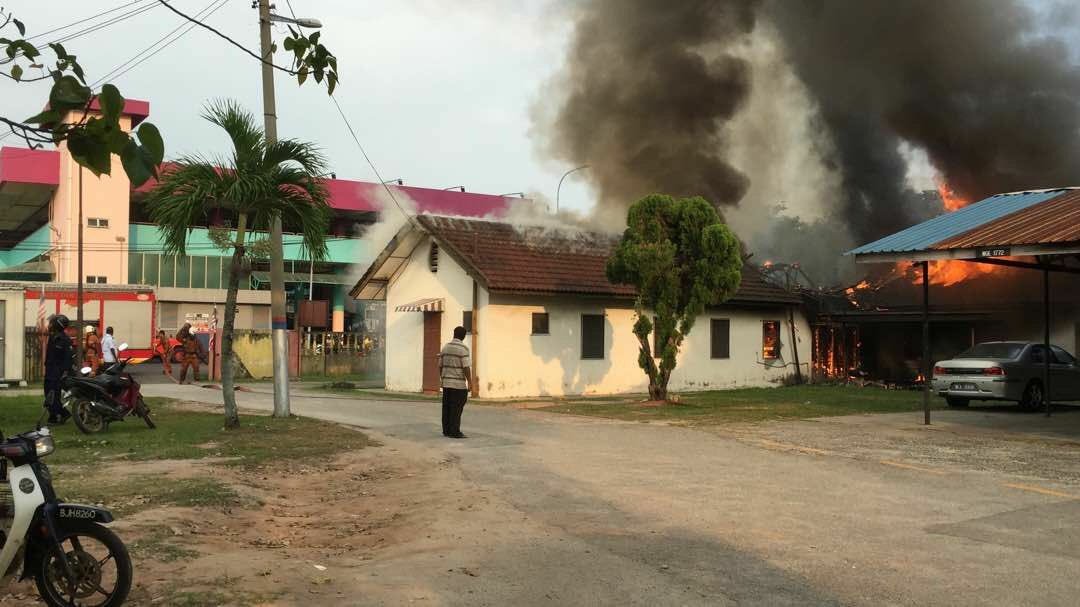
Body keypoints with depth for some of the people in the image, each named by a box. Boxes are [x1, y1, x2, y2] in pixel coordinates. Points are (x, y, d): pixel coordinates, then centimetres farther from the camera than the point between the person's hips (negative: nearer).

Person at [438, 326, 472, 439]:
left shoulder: (445, 347, 9)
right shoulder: (463, 348, -11)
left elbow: (440, 365, 12)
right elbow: (466, 367, -16)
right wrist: (470, 382, -10)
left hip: (446, 383, 7)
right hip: (459, 384, -6)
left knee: (447, 408, 8)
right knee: (456, 409, -5)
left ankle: (446, 430, 10)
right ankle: (454, 432, -6)